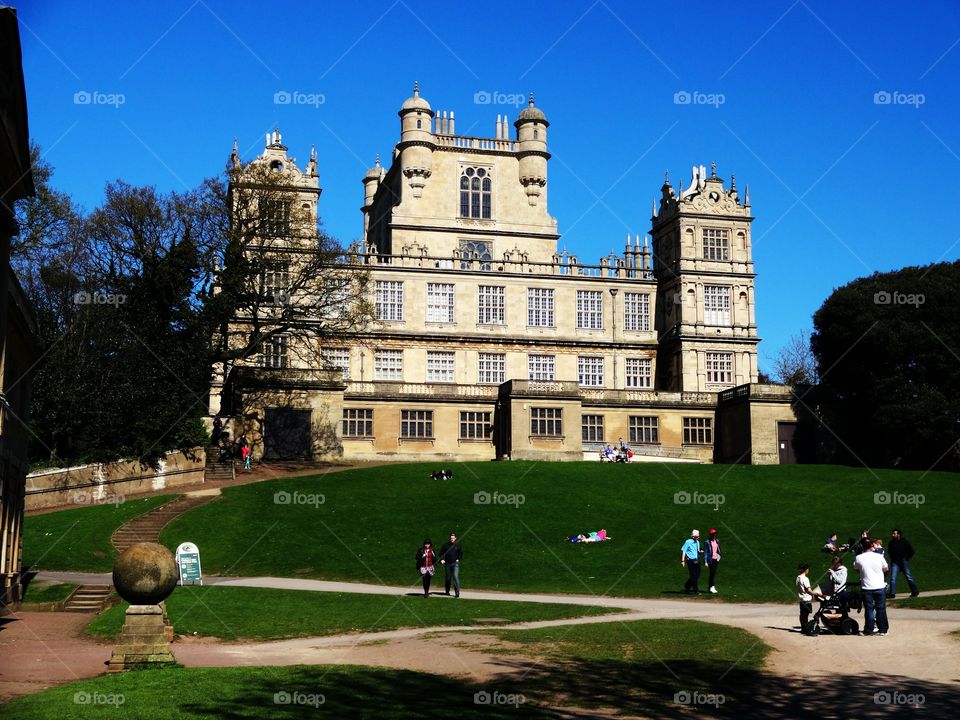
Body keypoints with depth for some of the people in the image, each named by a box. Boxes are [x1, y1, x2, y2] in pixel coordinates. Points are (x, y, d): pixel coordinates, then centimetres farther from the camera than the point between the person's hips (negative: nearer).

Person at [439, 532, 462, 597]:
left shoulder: (458, 545, 3)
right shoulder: (445, 545, 1)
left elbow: (461, 553, 15)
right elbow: (441, 553, 7)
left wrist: (458, 559, 3)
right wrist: (442, 559, -7)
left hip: (455, 563, -1)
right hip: (447, 564, 1)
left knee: (456, 577, -14)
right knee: (447, 578, 11)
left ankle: (457, 592, -17)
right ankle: (447, 591, 28)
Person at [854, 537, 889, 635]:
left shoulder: (859, 558, -9)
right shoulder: (879, 556, -8)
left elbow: (857, 569, 6)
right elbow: (886, 569, 4)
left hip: (866, 587, -1)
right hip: (880, 586, 1)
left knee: (869, 609, 7)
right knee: (881, 608, 11)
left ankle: (869, 630, 9)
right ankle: (883, 629, 17)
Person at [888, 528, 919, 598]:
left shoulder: (904, 541, -6)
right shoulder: (891, 542, 6)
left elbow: (911, 551, 2)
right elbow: (889, 551, 23)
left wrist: (907, 558, -2)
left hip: (904, 561, -3)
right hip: (895, 562, 3)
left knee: (909, 577, 3)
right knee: (893, 578, -6)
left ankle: (915, 591, 18)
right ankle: (892, 593, -5)